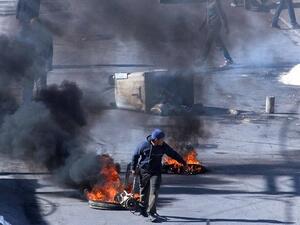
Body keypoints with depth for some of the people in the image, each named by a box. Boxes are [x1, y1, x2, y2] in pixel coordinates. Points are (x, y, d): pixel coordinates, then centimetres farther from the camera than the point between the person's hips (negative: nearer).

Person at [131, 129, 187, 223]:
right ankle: (143, 208, 32)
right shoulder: (144, 145, -14)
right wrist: (133, 168, 3)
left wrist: (182, 161, 16)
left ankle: (151, 212, -12)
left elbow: (173, 154, 7)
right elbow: (135, 155, -1)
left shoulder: (163, 146, -7)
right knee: (144, 191, 10)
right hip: (144, 171, -1)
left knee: (154, 191, -11)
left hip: (156, 172, 1)